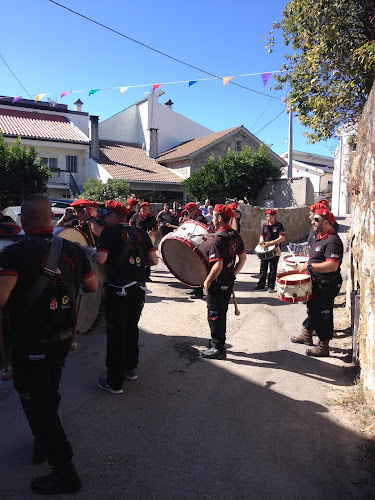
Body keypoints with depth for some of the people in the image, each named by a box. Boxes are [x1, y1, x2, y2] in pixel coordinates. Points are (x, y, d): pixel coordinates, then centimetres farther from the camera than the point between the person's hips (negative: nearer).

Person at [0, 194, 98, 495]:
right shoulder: (72, 249, -4)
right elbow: (92, 287, 4)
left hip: (30, 344, -6)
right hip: (63, 337, 6)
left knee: (36, 403, 10)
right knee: (49, 394, 26)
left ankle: (65, 470, 18)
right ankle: (45, 443, 48)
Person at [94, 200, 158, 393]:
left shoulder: (110, 232, -6)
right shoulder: (140, 232, 8)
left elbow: (101, 259, -19)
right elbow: (154, 260, 2)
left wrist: (93, 254, 3)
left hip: (118, 290, -5)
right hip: (139, 288, 6)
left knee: (116, 334, 3)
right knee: (132, 329, 21)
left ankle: (115, 382, 11)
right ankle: (130, 368, 36)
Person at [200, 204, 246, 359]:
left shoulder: (218, 240, -22)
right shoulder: (235, 235, 4)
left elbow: (218, 265, -27)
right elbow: (243, 258, 9)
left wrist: (207, 281, -15)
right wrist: (233, 274, 15)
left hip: (218, 283, -9)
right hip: (229, 282, 9)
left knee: (214, 315, 3)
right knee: (221, 313, 21)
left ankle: (218, 349, 12)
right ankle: (219, 342, 35)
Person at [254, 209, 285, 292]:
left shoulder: (278, 225, -6)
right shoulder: (264, 225, 9)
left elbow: (282, 238, -14)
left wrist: (270, 243, -21)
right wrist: (261, 241, -12)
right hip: (264, 250, 5)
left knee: (273, 269, 4)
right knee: (263, 268, 10)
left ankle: (271, 286, 13)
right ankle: (261, 285, 21)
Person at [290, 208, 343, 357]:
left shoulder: (332, 241, -23)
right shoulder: (320, 237, 10)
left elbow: (333, 266, -33)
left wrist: (310, 266, -30)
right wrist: (307, 262, 14)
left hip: (327, 285, -10)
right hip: (316, 283, 10)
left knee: (323, 314, 1)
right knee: (312, 308, 23)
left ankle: (324, 346, 14)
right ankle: (307, 334, 42)